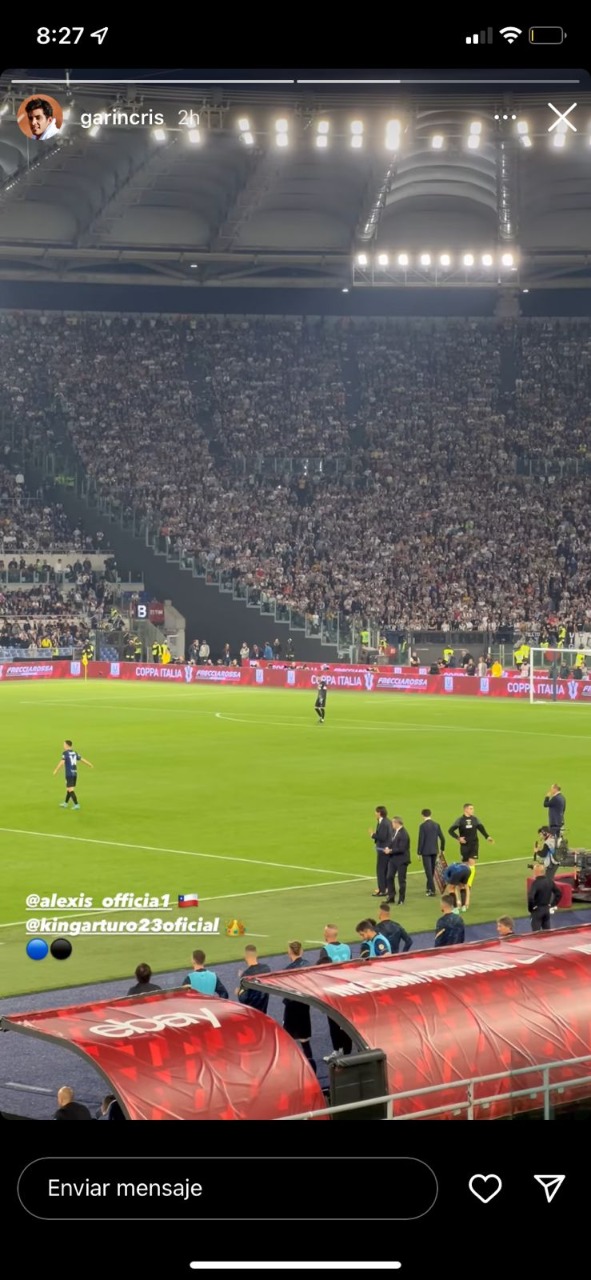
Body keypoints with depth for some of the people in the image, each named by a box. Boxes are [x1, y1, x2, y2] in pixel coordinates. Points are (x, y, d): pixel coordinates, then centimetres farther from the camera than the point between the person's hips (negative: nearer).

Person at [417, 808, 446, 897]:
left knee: (429, 870, -4)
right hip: (435, 851, 5)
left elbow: (421, 840, -13)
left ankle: (432, 890, -10)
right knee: (432, 870, 18)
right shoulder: (436, 825, 3)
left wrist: (419, 852, -6)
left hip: (426, 851, -5)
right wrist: (442, 849, 16)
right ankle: (429, 888, 29)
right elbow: (442, 838, 3)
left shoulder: (423, 826, -11)